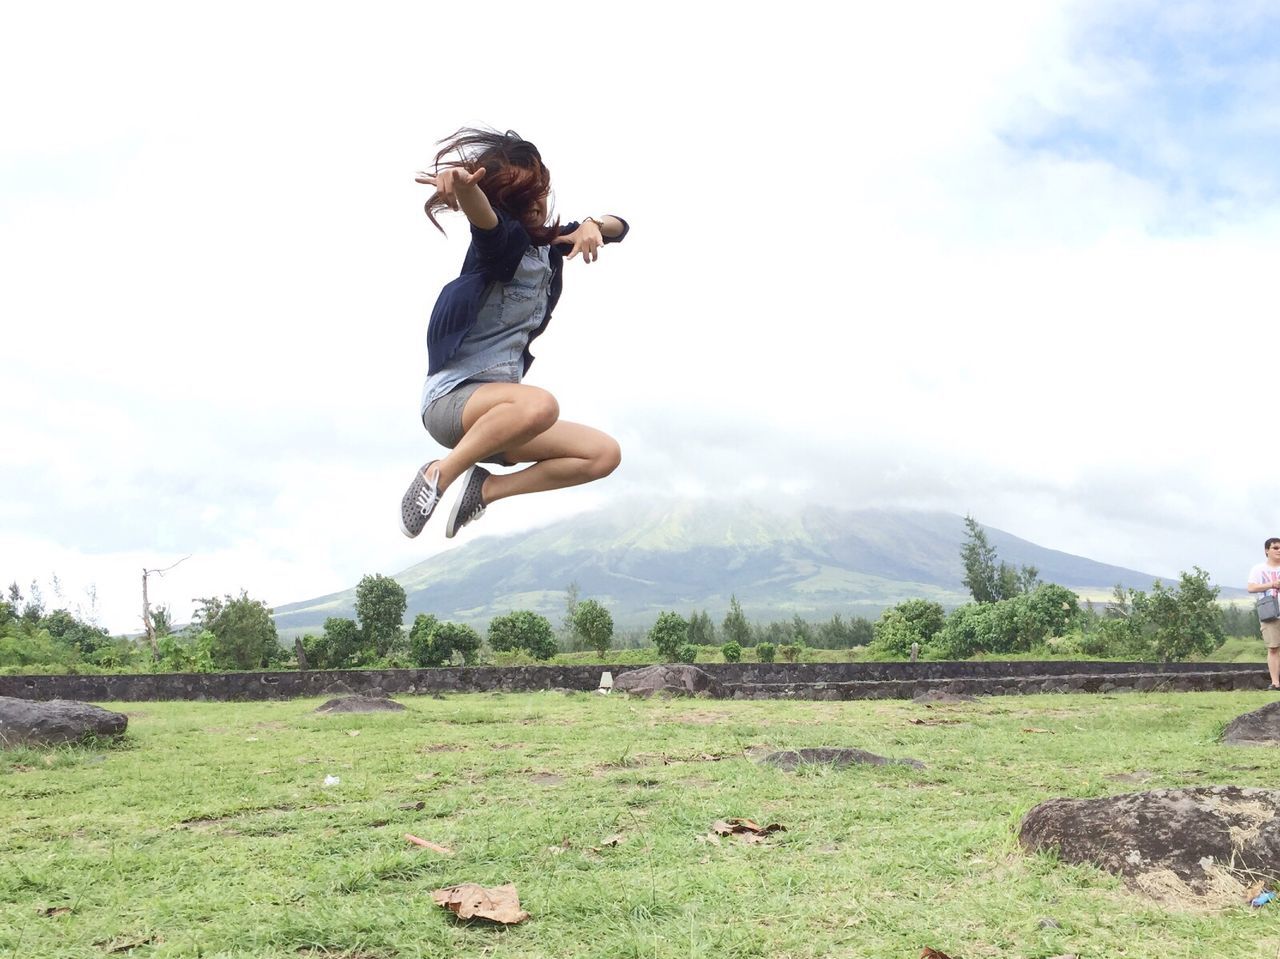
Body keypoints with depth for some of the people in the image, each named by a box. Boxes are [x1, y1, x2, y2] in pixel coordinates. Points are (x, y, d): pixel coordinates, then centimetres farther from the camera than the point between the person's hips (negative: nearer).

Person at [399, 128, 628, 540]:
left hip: (499, 406, 8)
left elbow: (619, 227, 16)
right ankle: (438, 475, -18)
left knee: (604, 454, -2)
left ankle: (484, 489, -1)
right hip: (451, 397, -8)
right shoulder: (502, 242, -12)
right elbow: (483, 218, -35)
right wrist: (463, 185, -60)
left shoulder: (549, 244, 11)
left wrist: (593, 225, -9)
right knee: (539, 403, -38)